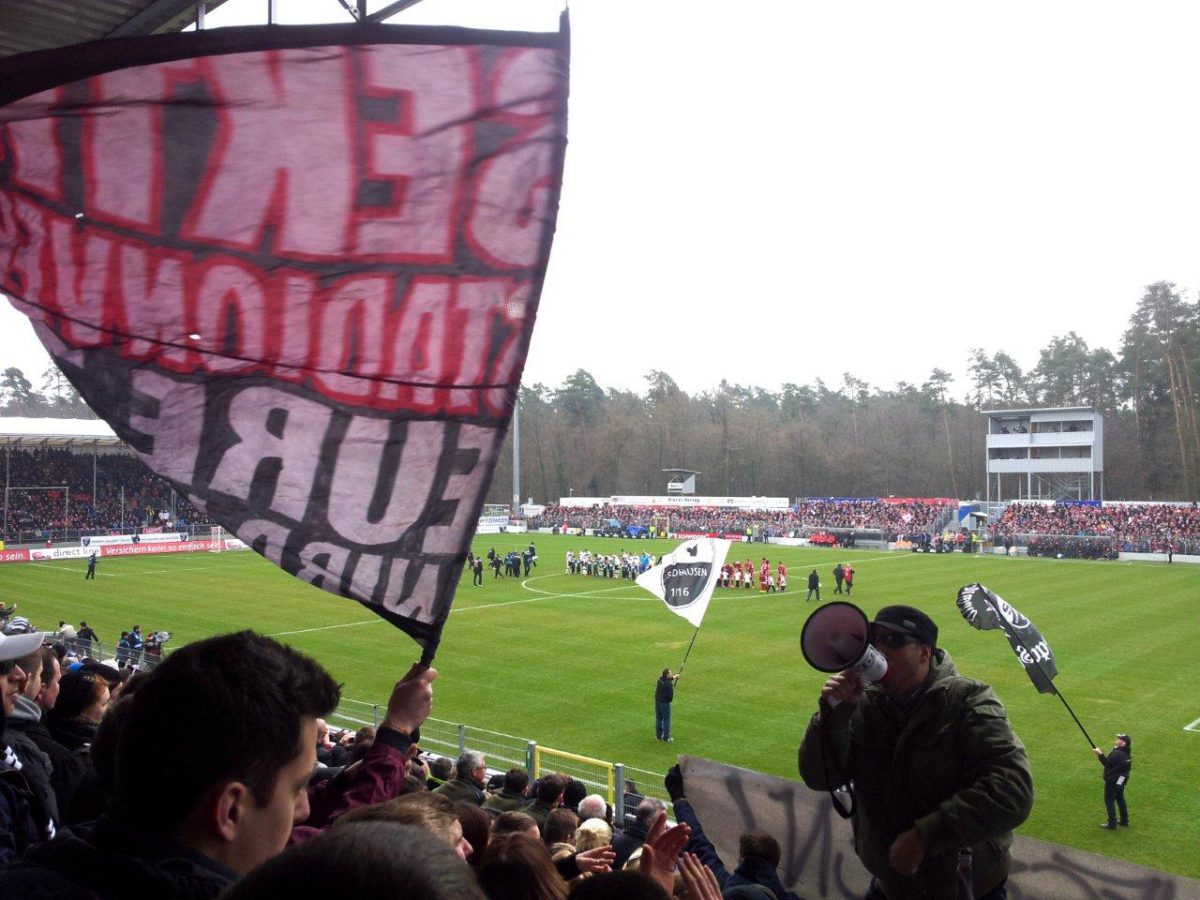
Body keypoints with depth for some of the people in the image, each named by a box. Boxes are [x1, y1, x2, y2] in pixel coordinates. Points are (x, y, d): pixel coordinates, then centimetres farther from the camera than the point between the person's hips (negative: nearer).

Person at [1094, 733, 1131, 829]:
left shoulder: (1117, 753, -29)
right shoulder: (1127, 752, 2)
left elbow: (1107, 763, -21)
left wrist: (1100, 754, -14)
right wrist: (1101, 754, 4)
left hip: (1112, 780, -9)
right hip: (1121, 780, 9)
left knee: (1109, 800, 1)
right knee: (1120, 798, 23)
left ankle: (1112, 824, 4)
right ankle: (1124, 820, 33)